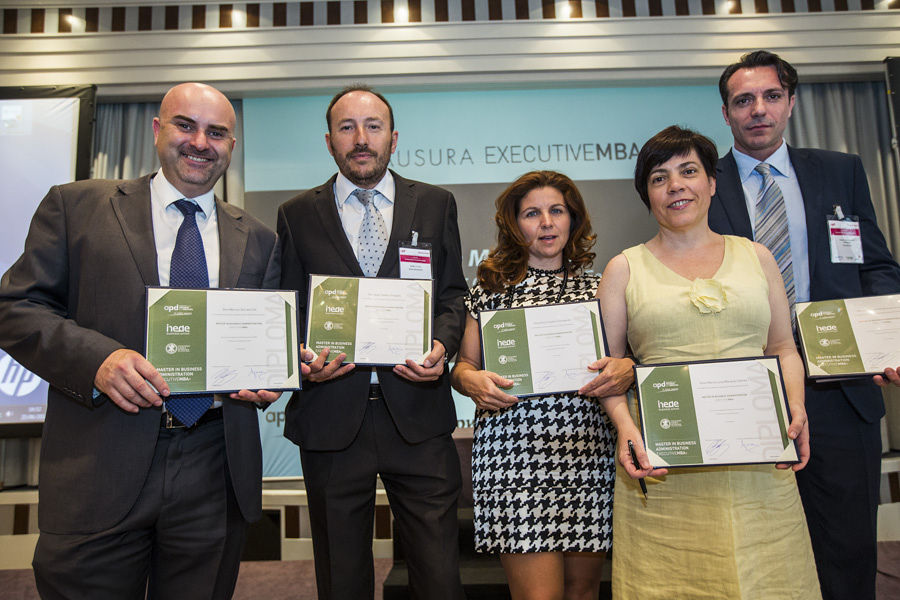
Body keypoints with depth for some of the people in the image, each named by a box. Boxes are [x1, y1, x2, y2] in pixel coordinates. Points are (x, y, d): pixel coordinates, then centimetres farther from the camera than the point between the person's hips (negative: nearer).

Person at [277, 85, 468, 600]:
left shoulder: (436, 204, 9)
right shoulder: (296, 215, 7)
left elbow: (454, 295, 8)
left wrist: (442, 346, -11)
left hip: (418, 411, 0)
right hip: (331, 415, 1)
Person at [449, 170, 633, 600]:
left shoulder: (597, 290, 13)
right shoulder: (491, 290, 7)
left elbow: (625, 355, 15)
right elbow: (463, 364, 9)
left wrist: (627, 368, -7)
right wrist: (471, 380, -13)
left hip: (589, 451, 3)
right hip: (514, 450, -2)